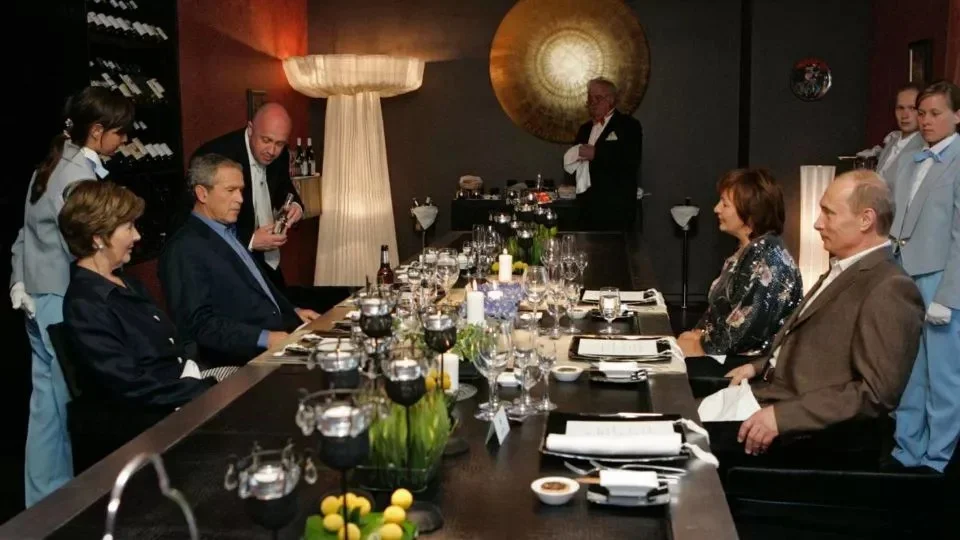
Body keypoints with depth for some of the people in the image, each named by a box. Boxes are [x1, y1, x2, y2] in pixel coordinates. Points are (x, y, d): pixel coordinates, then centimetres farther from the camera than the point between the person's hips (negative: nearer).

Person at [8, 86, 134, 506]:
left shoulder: (53, 164, 12)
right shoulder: (80, 175, -16)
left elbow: (30, 234, 15)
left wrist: (20, 282, 17)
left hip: (41, 297, 9)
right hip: (65, 302, -9)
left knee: (49, 399, 13)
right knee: (66, 401, -1)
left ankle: (43, 497, 22)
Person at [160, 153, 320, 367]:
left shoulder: (230, 234, 17)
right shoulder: (184, 250, -10)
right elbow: (199, 324, -18)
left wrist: (293, 311, 10)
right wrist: (264, 338, -24)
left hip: (277, 341, 9)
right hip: (242, 359, -9)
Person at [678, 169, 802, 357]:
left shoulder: (768, 256, -18)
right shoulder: (746, 250, 12)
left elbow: (749, 326, -24)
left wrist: (703, 346, -12)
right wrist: (699, 334, -1)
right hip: (729, 355, 8)